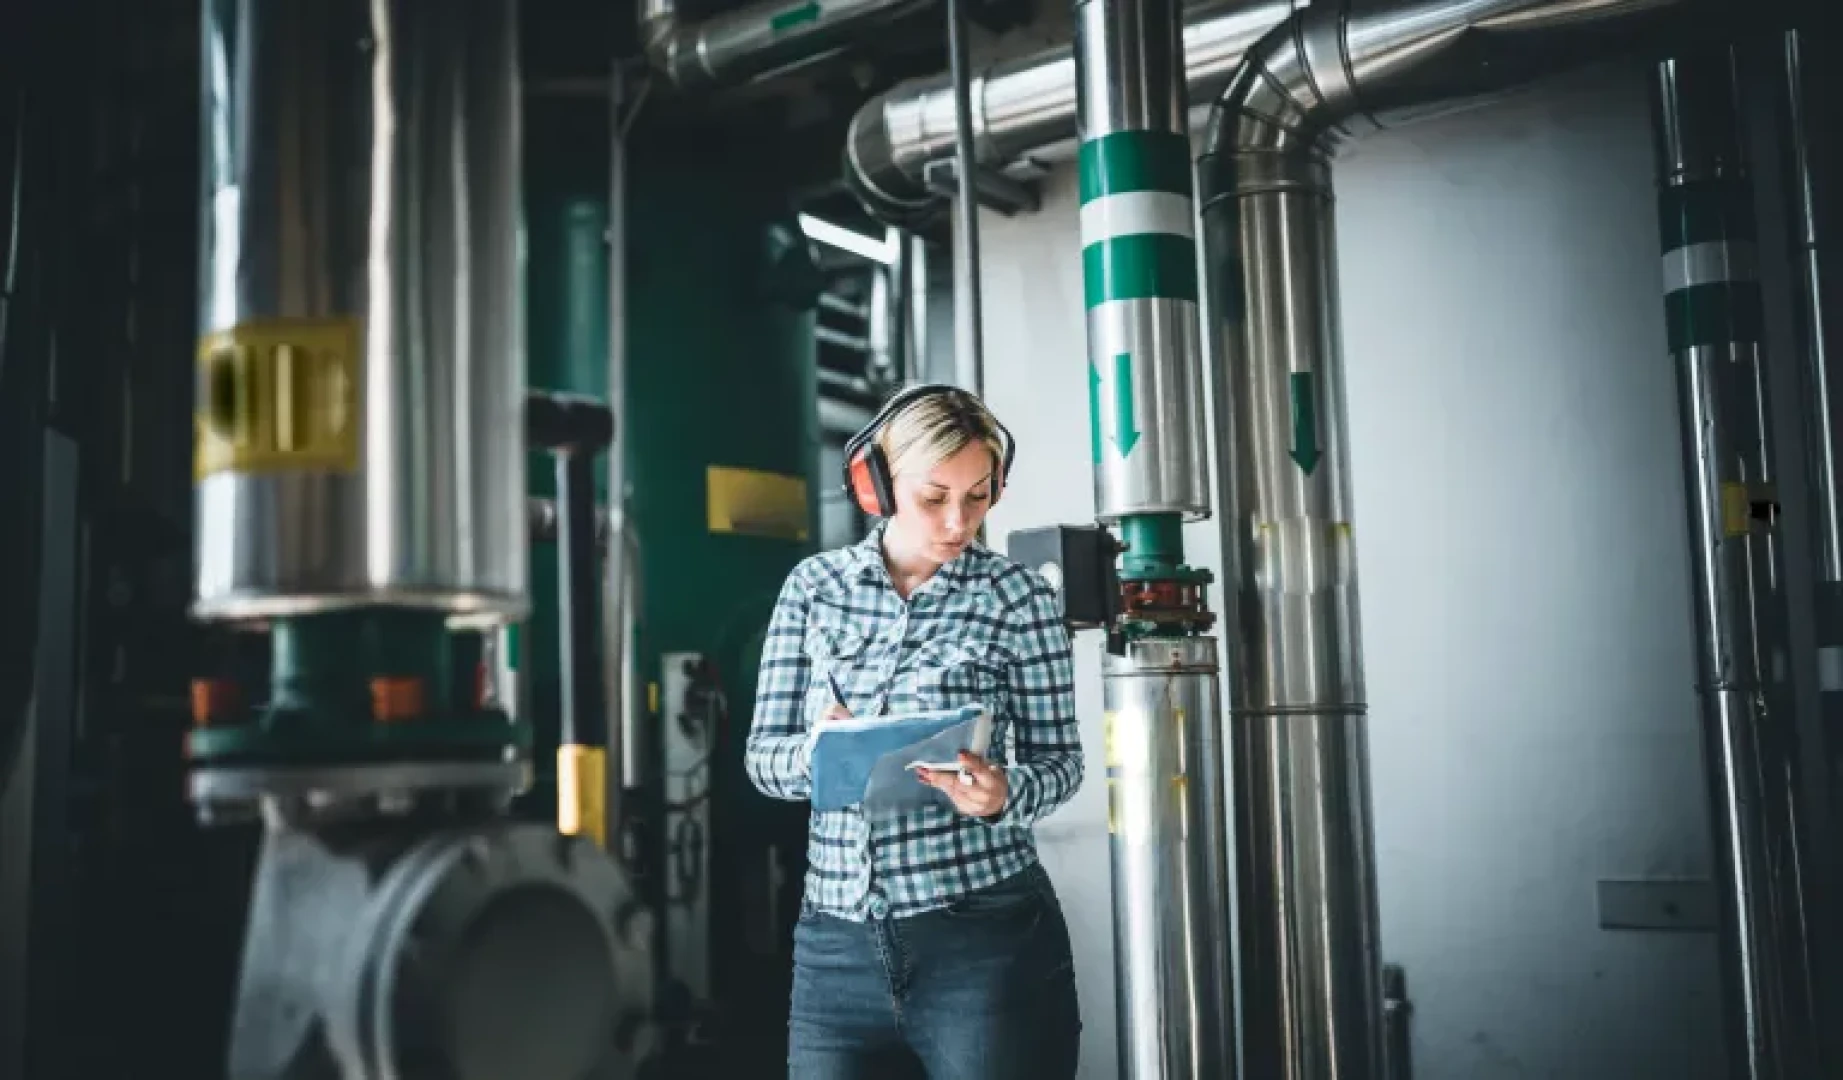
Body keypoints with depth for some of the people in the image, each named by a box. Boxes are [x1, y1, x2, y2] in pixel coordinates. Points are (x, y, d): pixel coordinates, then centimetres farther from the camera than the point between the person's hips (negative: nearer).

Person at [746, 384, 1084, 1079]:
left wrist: (1004, 793, -22)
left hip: (987, 939, -2)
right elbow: (762, 756, 4)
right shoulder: (814, 586, 3)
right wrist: (817, 752, -18)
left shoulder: (1018, 595, -4)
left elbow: (1059, 757, 0)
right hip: (837, 942, 3)